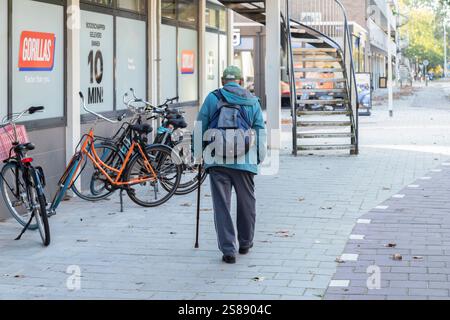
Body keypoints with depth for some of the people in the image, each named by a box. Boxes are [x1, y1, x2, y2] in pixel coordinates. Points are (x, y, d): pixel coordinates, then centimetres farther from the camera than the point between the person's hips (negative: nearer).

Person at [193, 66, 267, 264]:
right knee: (247, 203, 18)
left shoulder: (212, 98, 4)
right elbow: (261, 132, 11)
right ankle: (245, 244, 32)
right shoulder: (253, 102, 9)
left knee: (222, 205, 2)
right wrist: (260, 158, 20)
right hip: (245, 161, 1)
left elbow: (199, 128, 4)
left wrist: (198, 153, 14)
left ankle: (228, 250, -2)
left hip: (217, 160, -1)